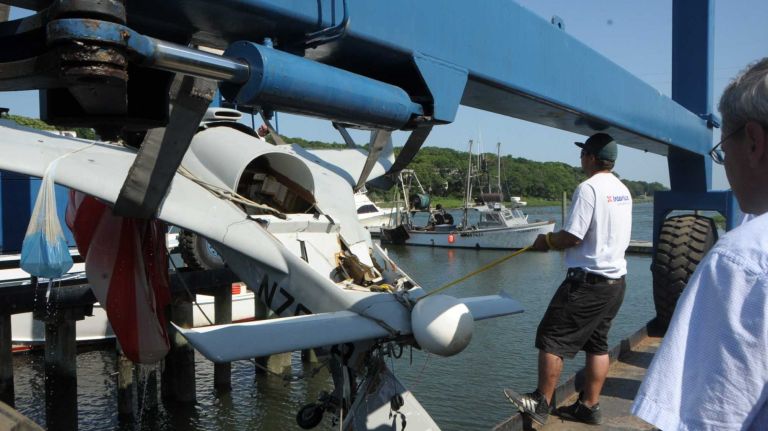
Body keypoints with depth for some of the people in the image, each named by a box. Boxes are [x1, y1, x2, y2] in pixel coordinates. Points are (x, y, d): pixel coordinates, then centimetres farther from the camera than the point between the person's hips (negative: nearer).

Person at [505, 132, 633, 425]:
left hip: (587, 281, -9)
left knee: (551, 338, -3)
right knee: (597, 343, 14)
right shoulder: (623, 192, 13)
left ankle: (540, 403, 2)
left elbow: (571, 238, -19)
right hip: (616, 280, 10)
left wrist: (547, 241, 0)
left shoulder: (588, 188, -15)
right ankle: (589, 406, 20)